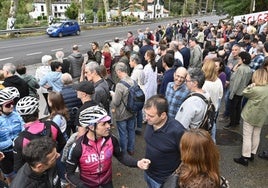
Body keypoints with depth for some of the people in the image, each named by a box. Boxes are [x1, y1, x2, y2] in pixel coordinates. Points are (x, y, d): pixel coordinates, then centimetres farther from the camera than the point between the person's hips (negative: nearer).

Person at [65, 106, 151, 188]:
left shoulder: (111, 139, -21)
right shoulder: (78, 147, -29)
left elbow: (120, 155, -4)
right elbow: (69, 173, -17)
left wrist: (137, 163, -19)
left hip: (107, 180, 3)